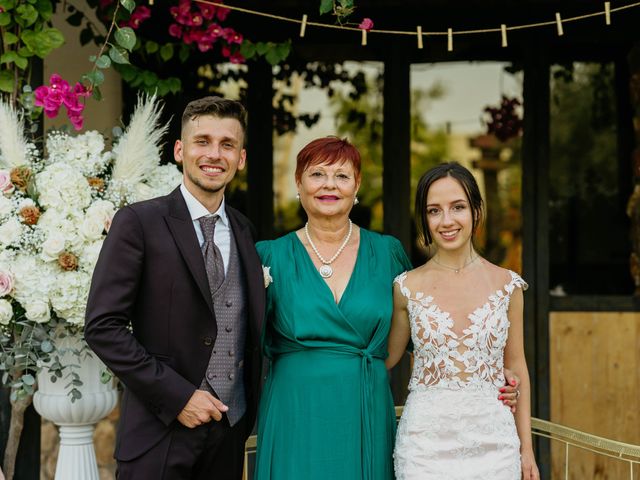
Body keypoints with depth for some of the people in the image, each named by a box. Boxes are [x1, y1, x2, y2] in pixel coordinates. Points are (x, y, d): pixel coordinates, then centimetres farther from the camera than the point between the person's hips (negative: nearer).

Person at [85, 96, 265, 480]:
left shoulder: (244, 232, 10)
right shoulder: (138, 223, -6)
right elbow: (103, 326, -11)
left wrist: (248, 411, 6)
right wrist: (176, 396, -15)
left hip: (231, 432, 5)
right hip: (161, 436, -5)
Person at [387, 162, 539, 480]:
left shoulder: (507, 285, 2)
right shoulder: (407, 287, 0)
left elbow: (516, 367, 7)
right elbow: (387, 357, 12)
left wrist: (526, 448, 6)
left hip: (493, 441, 1)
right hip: (426, 439, -1)